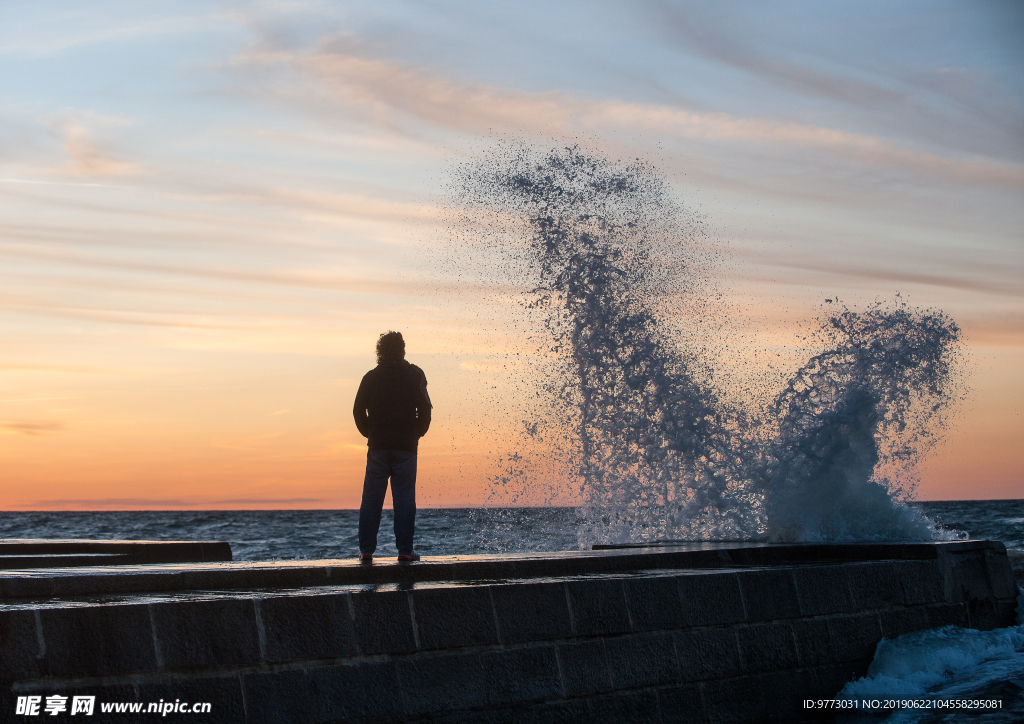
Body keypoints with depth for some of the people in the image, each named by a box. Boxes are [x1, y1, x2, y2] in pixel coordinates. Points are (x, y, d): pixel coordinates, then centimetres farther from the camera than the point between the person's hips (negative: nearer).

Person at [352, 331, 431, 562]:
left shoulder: (371, 377, 8)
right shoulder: (414, 375, 2)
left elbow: (358, 410, 5)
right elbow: (424, 409, -4)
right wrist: (417, 433, 9)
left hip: (377, 446, 2)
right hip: (406, 447, -2)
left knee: (371, 498, 4)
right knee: (404, 498, -1)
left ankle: (366, 549, 1)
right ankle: (405, 550, -5)